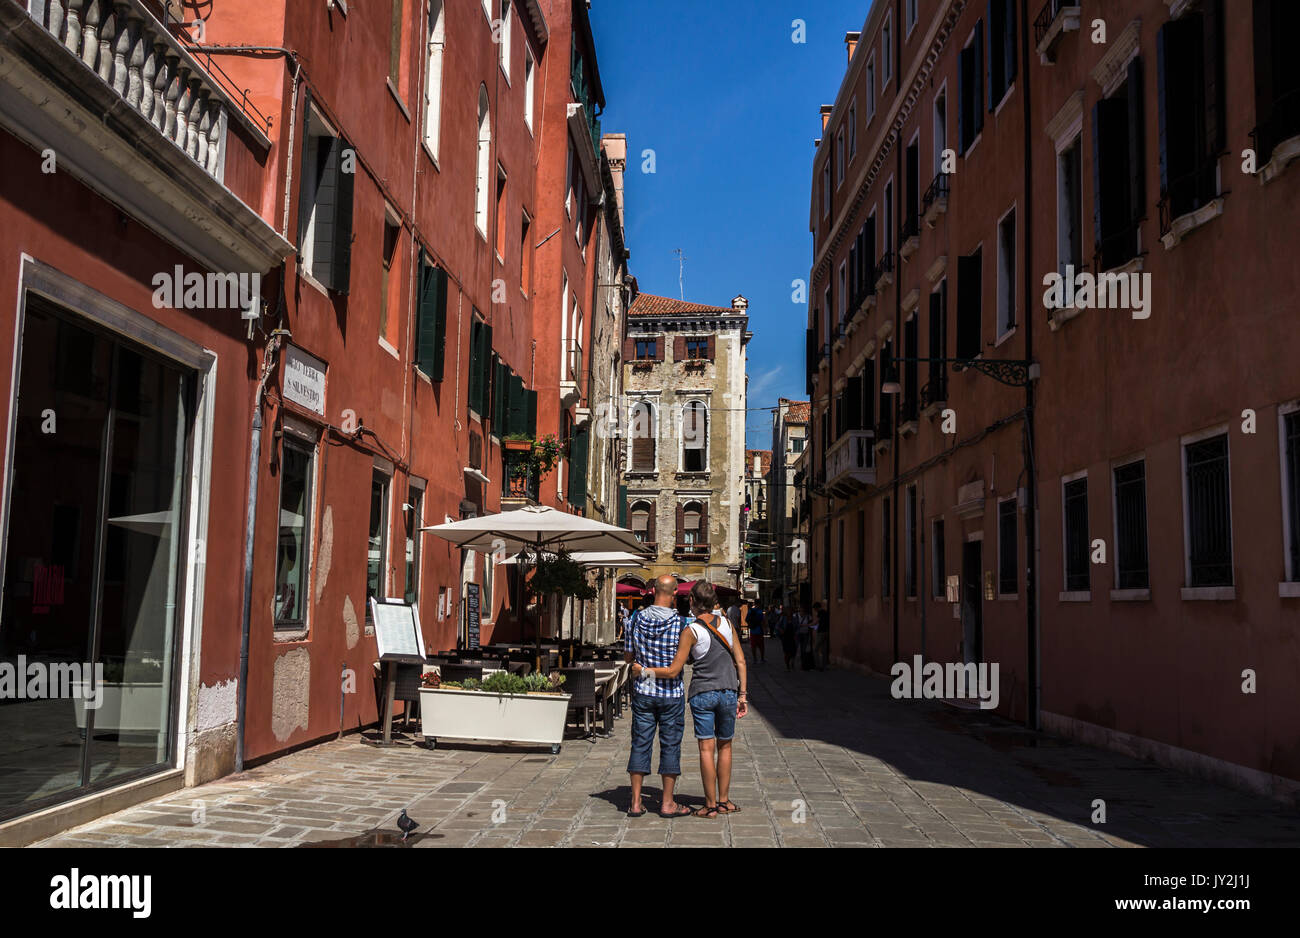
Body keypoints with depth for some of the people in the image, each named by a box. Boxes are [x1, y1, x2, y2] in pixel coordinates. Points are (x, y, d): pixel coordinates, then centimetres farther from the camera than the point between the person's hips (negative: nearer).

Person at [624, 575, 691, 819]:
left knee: (640, 744, 7)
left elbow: (628, 657, 5)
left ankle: (636, 802, 10)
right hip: (671, 694, -3)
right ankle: (667, 803, 11)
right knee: (670, 745, 6)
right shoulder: (679, 622, -12)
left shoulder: (637, 619, -2)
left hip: (643, 692, 3)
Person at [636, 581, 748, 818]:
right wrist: (742, 695, 10)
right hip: (728, 692, 4)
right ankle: (723, 800, 19)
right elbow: (740, 661, 4)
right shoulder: (727, 623, 3)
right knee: (724, 746, 14)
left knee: (707, 749, 0)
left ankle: (711, 805, 3)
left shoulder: (691, 630, -10)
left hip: (702, 694, -3)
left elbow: (673, 671, -11)